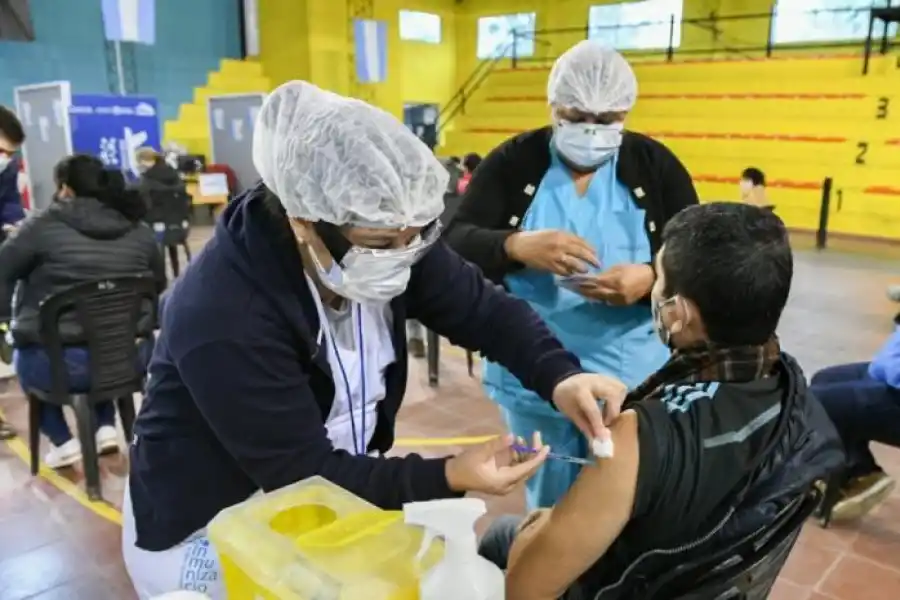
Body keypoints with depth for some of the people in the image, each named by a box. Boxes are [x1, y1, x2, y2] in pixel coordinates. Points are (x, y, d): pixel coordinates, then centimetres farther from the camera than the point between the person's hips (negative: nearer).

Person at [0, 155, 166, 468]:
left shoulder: (44, 224, -7)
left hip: (63, 363, -3)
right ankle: (106, 427, 26)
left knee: (26, 358, 32)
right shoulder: (139, 229, 4)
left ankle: (63, 442, 21)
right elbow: (158, 284, 17)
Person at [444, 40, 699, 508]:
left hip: (633, 380, 1)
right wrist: (517, 246, -31)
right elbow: (454, 245, -9)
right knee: (548, 509, 20)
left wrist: (651, 279, -26)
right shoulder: (511, 163, -3)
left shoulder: (657, 165, 0)